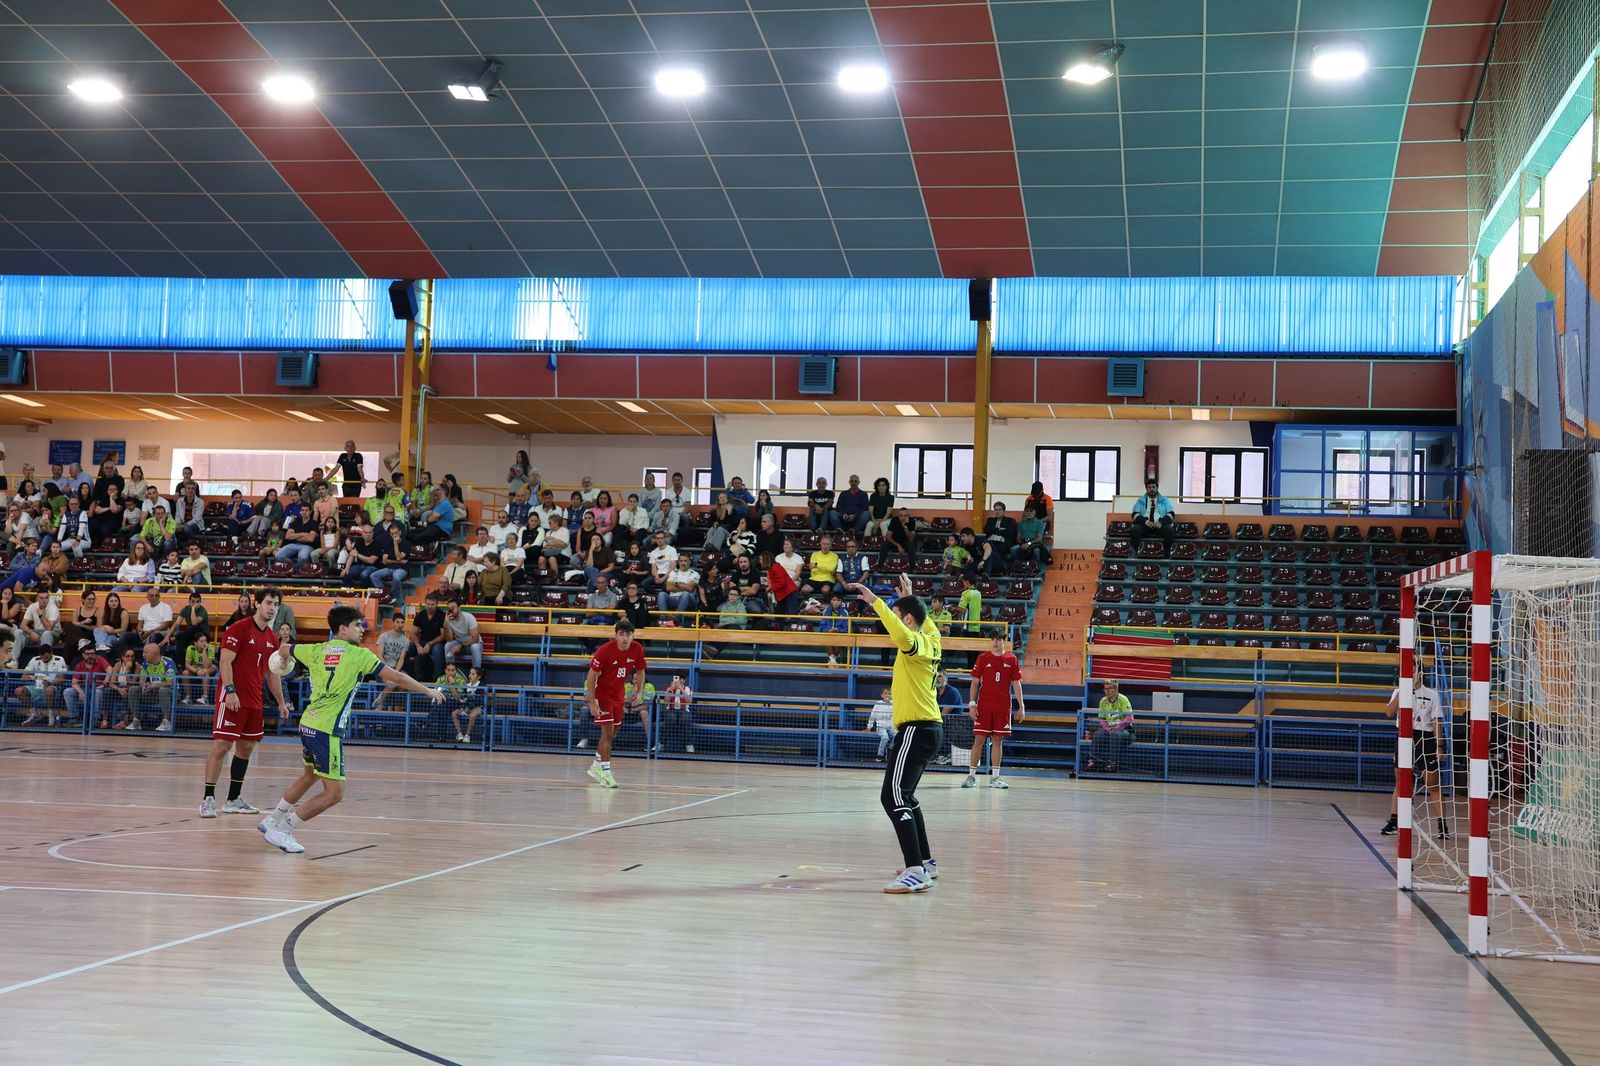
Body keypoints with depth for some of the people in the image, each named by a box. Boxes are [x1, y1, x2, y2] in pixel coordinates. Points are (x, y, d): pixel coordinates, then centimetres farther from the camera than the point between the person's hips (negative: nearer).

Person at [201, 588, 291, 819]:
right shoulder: (239, 628, -8)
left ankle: (234, 800, 16)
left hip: (255, 700, 8)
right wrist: (230, 690, -24)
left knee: (246, 748, 9)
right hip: (232, 697, -8)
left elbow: (272, 673, 21)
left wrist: (281, 702, 20)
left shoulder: (272, 638, 13)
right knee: (221, 745, -10)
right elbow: (225, 661, -14)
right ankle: (208, 798, -7)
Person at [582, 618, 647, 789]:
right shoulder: (605, 650, -25)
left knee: (612, 733, 13)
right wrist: (592, 703, -21)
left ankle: (596, 767, 31)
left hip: (619, 694, 6)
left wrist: (639, 693, -5)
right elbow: (591, 676, -19)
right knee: (608, 731, -12)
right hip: (602, 692, -6)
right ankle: (605, 773, -7)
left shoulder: (637, 649, -12)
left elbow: (640, 672, 6)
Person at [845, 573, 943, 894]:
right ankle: (925, 862, 31)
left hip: (916, 729, -10)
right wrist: (909, 597, 43)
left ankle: (916, 872, -27)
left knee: (894, 797, -18)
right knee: (904, 796, 23)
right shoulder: (929, 640, 14)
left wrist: (875, 601, -34)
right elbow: (923, 623, 40)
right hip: (926, 727, 10)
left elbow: (901, 633, -37)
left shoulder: (917, 642, -12)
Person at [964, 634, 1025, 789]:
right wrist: (972, 703, -6)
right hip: (984, 706, -1)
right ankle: (971, 775, 4)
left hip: (1003, 707, 1)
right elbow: (975, 682, 3)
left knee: (998, 740, 4)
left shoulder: (1011, 660, 5)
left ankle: (995, 777, 8)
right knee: (979, 739, -2)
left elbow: (1016, 684, 7)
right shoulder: (983, 658, 2)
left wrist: (1021, 706, 3)